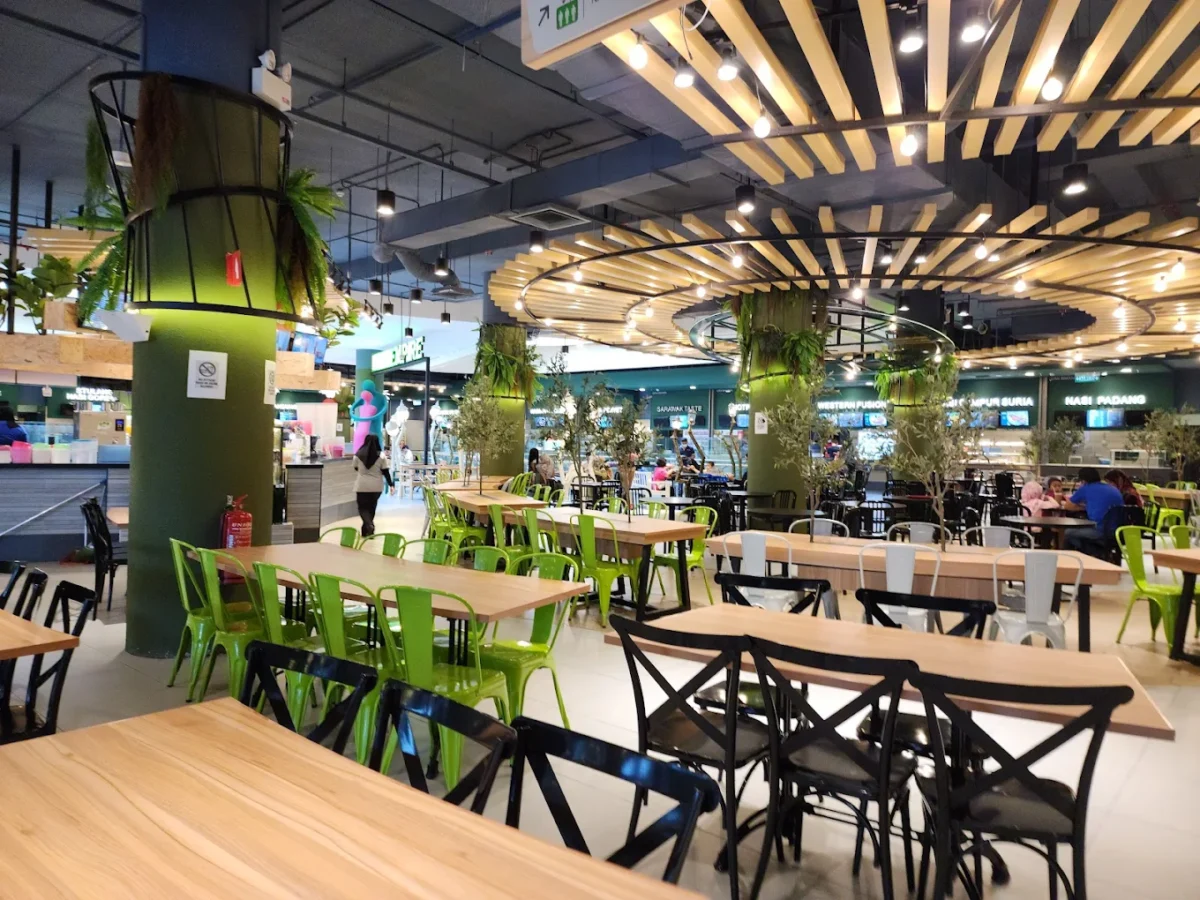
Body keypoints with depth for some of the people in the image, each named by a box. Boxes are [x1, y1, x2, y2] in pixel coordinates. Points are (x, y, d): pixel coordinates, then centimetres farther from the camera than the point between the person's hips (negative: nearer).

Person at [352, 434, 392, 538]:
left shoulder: (358, 455, -2)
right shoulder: (381, 455, -5)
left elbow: (356, 469, 13)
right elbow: (385, 471, -4)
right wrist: (391, 484, 2)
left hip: (362, 485, -1)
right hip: (376, 486, 1)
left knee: (363, 507, 7)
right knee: (371, 507, 14)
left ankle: (369, 525, -17)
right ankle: (367, 530, 20)